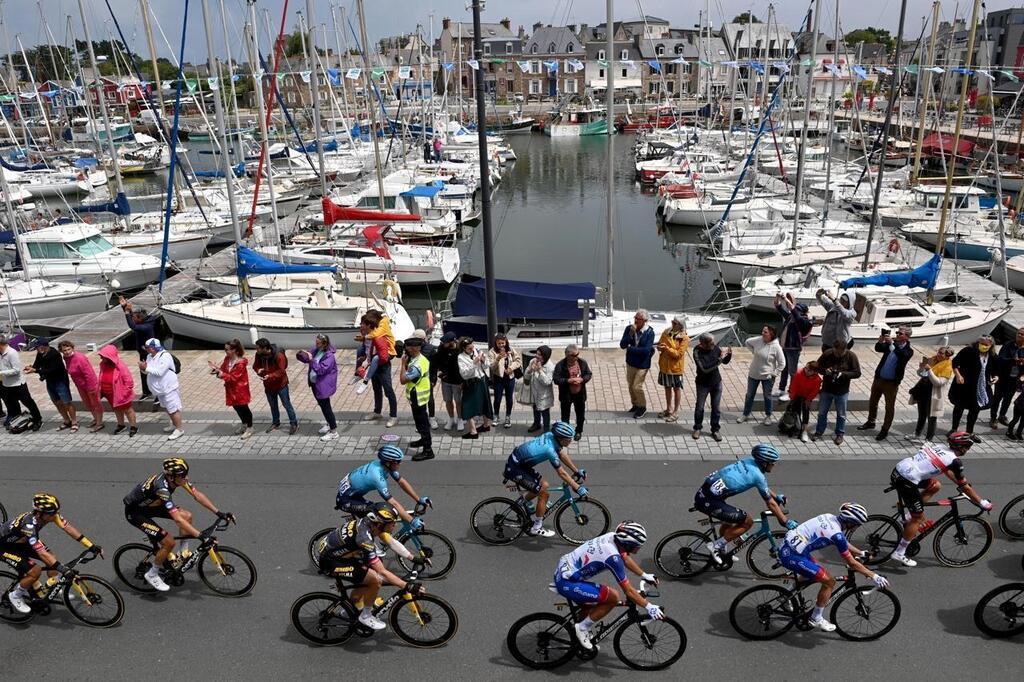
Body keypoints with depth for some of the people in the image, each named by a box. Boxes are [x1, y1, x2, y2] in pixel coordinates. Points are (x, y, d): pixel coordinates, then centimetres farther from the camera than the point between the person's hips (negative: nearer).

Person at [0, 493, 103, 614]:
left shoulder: (51, 514, -20)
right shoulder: (29, 525, -40)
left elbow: (69, 528, -19)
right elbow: (42, 553, -42)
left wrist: (91, 546, -24)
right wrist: (64, 570, -45)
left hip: (20, 541, 8)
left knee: (52, 557, -1)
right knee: (35, 571, -19)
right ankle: (15, 595, 6)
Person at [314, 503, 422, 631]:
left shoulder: (371, 522, -8)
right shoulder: (364, 538, -32)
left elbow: (392, 542, 3)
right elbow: (383, 572, -30)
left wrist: (413, 558, -2)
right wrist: (407, 586, -28)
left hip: (335, 552, 9)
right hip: (329, 562, -9)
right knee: (375, 580, -16)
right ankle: (366, 616, 5)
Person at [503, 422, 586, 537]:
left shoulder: (551, 436, -5)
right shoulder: (549, 449, -29)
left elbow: (563, 455, 10)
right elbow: (562, 473, -23)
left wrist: (577, 471, 13)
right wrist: (578, 488, -17)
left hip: (520, 462, 9)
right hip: (514, 468, -9)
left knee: (543, 485, 15)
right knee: (544, 493, -5)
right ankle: (536, 528, 8)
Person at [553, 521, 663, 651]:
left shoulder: (612, 537, -2)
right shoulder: (613, 557, -25)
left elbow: (625, 558, 20)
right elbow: (628, 591, -16)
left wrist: (644, 575, 24)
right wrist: (649, 606, -6)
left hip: (563, 569, 9)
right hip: (567, 583, -9)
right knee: (614, 597, -10)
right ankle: (582, 628, 2)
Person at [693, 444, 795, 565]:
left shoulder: (749, 462, 11)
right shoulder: (758, 475, -11)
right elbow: (771, 504, -1)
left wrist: (776, 497, 39)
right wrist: (786, 522, 9)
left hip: (703, 493, 9)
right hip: (707, 501, -9)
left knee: (730, 519, 30)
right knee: (747, 521, -1)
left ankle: (723, 551, 44)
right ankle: (716, 546, 5)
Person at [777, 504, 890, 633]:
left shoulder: (830, 518, 6)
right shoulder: (836, 534, -19)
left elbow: (844, 543, 25)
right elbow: (851, 563, -10)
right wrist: (873, 576, -2)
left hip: (787, 546, 10)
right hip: (792, 556, -10)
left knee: (810, 573, 35)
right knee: (829, 582, -2)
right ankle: (816, 619, 13)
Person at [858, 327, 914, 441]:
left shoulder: (908, 351, -11)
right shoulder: (890, 344, 2)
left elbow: (902, 355, -31)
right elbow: (877, 349, -4)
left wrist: (892, 344, -38)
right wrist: (880, 341, -23)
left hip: (892, 383, -5)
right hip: (878, 378, 5)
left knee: (889, 407, 4)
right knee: (872, 402, 18)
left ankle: (885, 430, 15)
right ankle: (870, 422, 37)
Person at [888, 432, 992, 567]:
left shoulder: (940, 448, 17)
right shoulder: (954, 461, -5)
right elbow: (965, 487, 3)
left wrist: (959, 484, 43)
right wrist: (983, 503, 15)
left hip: (898, 469, 8)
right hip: (906, 482, -8)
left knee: (935, 486, 25)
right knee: (918, 518, 7)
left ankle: (908, 516, 22)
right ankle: (899, 553, 13)